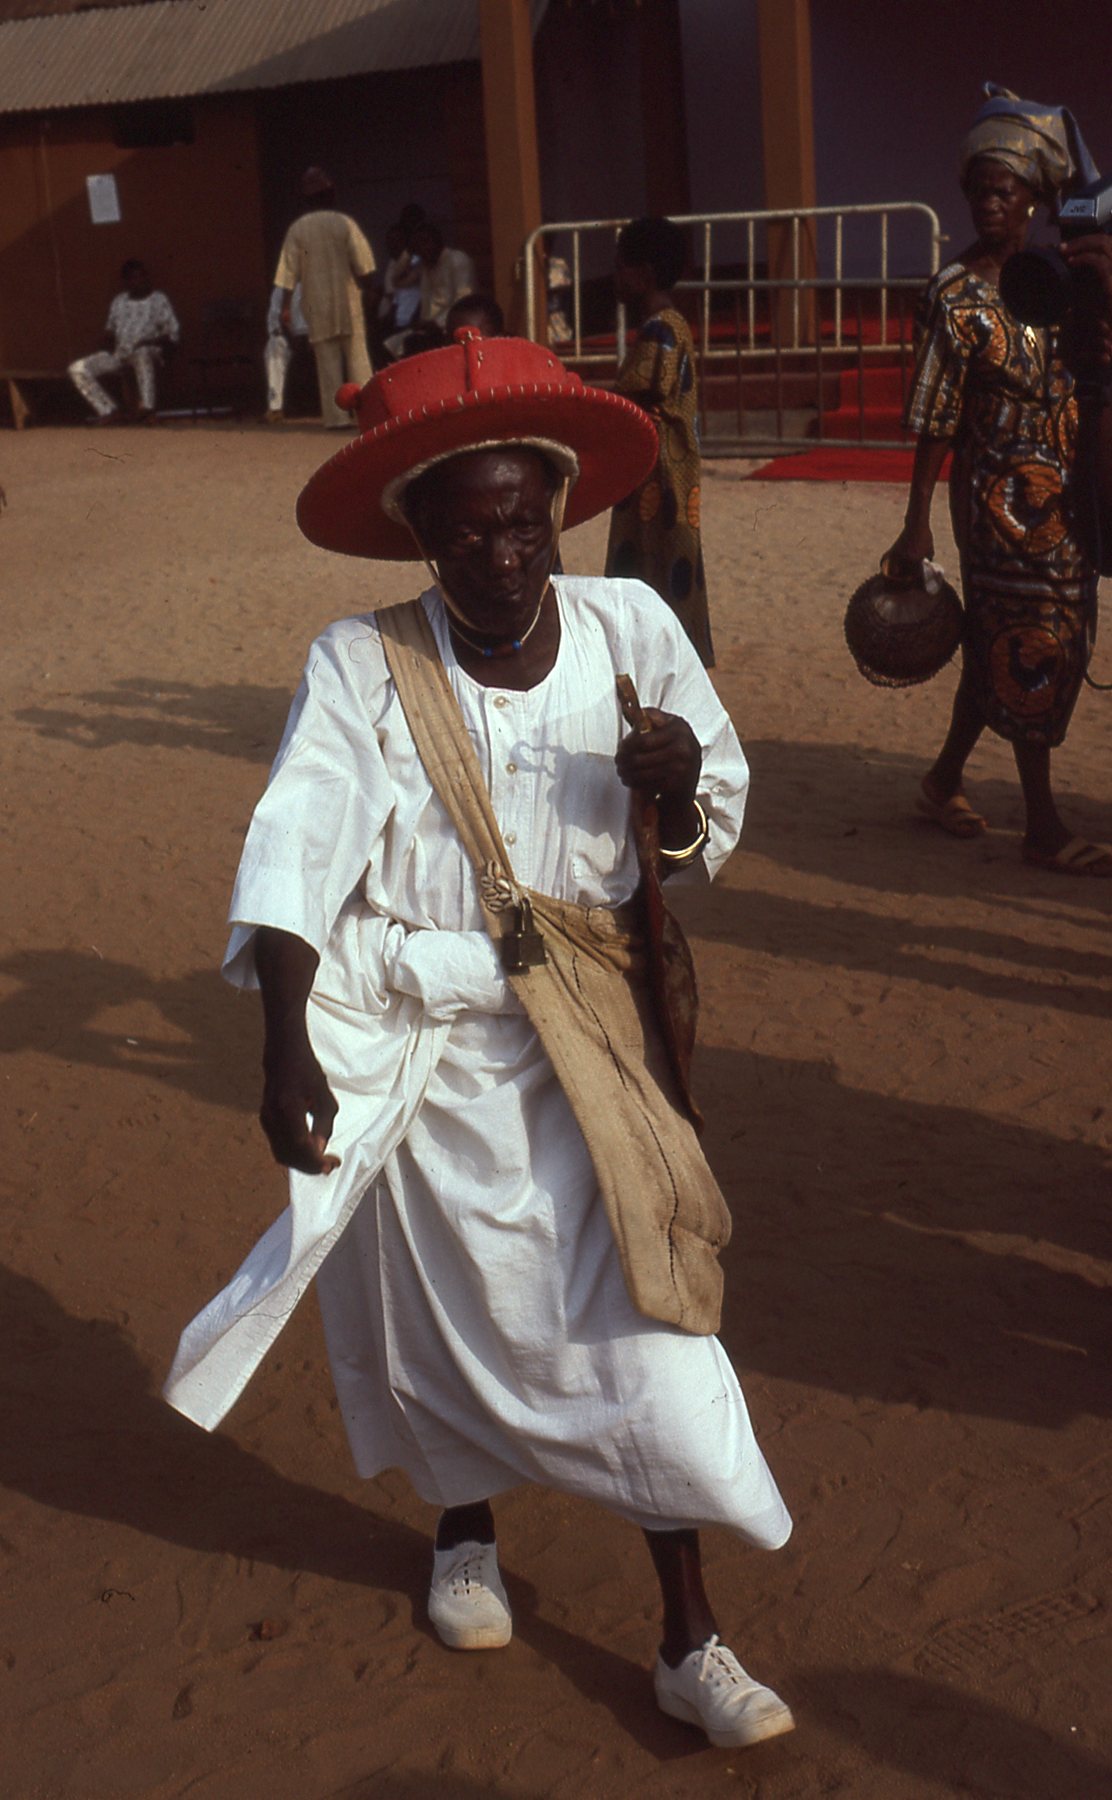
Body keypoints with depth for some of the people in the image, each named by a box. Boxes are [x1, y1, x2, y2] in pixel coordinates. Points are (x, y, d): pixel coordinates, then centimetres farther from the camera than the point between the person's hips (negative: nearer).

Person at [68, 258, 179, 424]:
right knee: (77, 369, -10)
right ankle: (108, 411, -10)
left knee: (142, 353, -44)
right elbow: (109, 331, 24)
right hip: (119, 354, 5)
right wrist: (109, 343, -1)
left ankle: (147, 410, -45)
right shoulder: (119, 302, 18)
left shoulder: (159, 300, 7)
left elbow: (174, 335, 1)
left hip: (149, 353, -5)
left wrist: (150, 342, -16)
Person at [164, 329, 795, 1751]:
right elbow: (295, 852, -19)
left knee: (634, 1309, -1)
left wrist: (678, 790, -21)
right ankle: (463, 1531, 45)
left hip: (582, 1039, 1)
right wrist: (286, 1049, -31)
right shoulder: (360, 666, -12)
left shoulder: (630, 631, -5)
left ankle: (690, 1641, 13)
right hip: (409, 1041, -1)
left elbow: (703, 842, 3)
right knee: (442, 1303, 15)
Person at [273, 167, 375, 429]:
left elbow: (289, 274, -2)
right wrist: (366, 292, 6)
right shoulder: (345, 223, -2)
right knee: (357, 358, 4)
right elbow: (362, 265, -6)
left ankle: (337, 417, -1)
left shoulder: (297, 229, 0)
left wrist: (284, 307, 2)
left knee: (327, 362, 3)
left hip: (317, 305, 0)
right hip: (348, 301, 0)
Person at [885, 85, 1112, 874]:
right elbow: (936, 421, -12)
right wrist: (916, 526, -13)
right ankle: (1045, 826, 9)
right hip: (1004, 496, -6)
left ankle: (945, 779, 31)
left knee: (999, 648, 14)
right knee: (1030, 649, -1)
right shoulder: (958, 294, -10)